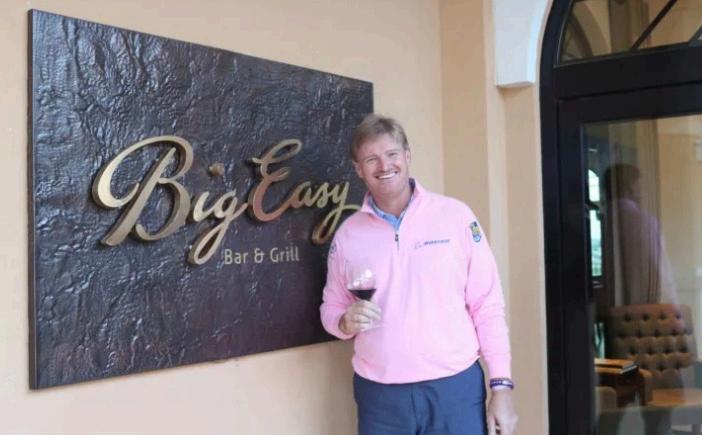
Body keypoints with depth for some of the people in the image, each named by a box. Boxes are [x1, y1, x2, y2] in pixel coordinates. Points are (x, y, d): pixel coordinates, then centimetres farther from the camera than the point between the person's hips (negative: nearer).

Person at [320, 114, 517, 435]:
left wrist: (501, 385, -6)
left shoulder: (456, 216, -3)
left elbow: (487, 306, -3)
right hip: (379, 395, 2)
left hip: (456, 387, -1)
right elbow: (330, 310, 11)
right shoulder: (347, 234, 3)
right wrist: (346, 322, -11)